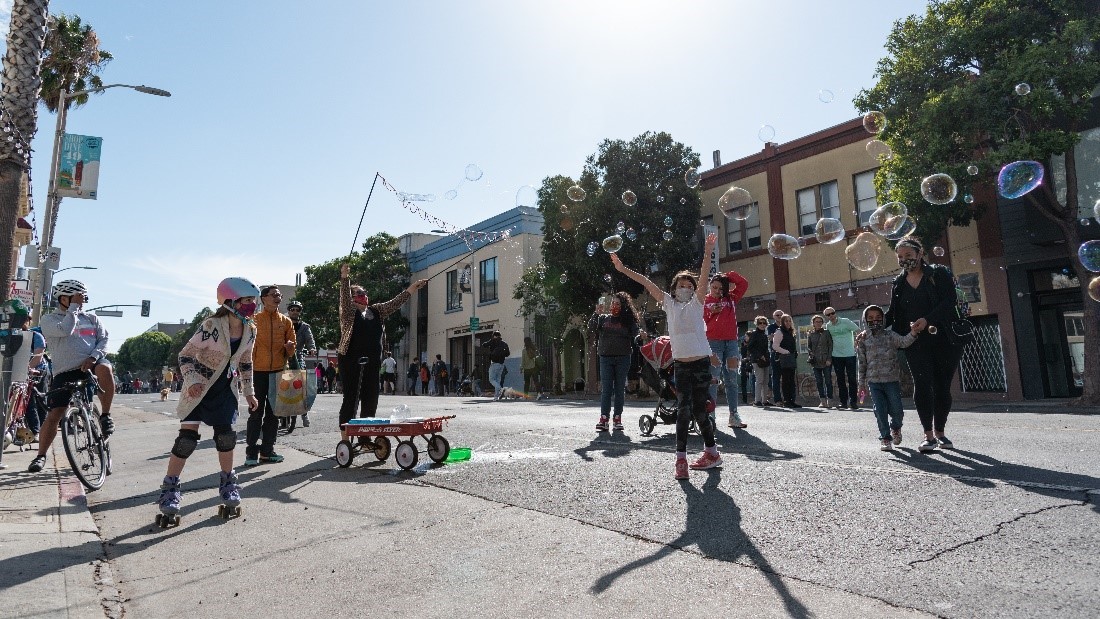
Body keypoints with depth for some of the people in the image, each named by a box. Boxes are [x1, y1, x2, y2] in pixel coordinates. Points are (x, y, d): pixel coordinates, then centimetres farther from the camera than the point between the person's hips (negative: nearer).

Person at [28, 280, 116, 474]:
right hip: (65, 372, 0)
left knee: (105, 368, -37)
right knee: (54, 415, -7)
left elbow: (103, 339, 5)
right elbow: (65, 330, -15)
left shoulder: (91, 318, 15)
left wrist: (93, 357, -13)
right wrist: (73, 307, -6)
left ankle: (105, 415, -21)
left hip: (90, 364, 0)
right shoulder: (48, 319, 7)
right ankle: (41, 455, 10)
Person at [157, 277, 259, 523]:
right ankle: (170, 487, 6)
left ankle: (228, 482, 18)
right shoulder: (212, 325, -24)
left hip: (224, 389, 5)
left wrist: (249, 392, 9)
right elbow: (186, 354, -16)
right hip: (198, 389, -4)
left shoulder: (250, 330, -6)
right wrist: (192, 381, -28)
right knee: (187, 438, -8)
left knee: (226, 435, 1)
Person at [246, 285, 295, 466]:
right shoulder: (254, 320, 2)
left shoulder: (286, 321, 10)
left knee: (273, 413, 7)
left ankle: (267, 450, 15)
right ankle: (251, 452, 6)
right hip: (258, 371, -3)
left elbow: (293, 346, 12)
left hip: (278, 371, 3)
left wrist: (290, 347, -9)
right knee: (256, 413, 0)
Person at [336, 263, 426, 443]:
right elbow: (344, 298, -17)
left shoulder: (376, 311, 16)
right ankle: (345, 440, 1)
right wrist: (344, 278, -33)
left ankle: (365, 438, 17)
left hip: (372, 364, 6)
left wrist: (413, 287, 11)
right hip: (351, 362, -6)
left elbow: (396, 302, 15)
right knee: (351, 400, -4)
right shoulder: (349, 312, 0)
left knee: (370, 401, 7)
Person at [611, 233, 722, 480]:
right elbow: (646, 283, 5)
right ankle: (681, 459, -4)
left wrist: (707, 255, -23)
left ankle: (712, 451, 22)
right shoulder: (669, 304, 10)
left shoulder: (696, 303, 5)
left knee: (699, 410, 3)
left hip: (701, 363, -2)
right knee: (683, 409, -6)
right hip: (680, 365, 2)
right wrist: (623, 269, 3)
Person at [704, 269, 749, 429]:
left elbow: (744, 284, 9)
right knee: (713, 380, -8)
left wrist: (728, 276, 6)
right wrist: (710, 313, -13)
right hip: (713, 343, -4)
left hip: (731, 342, 4)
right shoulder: (704, 301, 5)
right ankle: (710, 415, -8)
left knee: (731, 380, 5)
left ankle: (734, 416, 9)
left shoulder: (731, 299, 14)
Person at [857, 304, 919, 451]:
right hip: (873, 381, 0)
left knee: (896, 409, 2)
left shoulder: (889, 335, 2)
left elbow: (904, 342, -16)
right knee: (880, 410, -2)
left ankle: (895, 428, 34)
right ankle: (885, 437, 12)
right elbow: (862, 363, 6)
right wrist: (862, 383, 6)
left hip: (892, 379, 0)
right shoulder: (863, 339, 3)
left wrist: (913, 333, -37)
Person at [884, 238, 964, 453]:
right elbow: (892, 313, 15)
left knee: (942, 386, 3)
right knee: (922, 384, -11)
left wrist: (927, 320, -25)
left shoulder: (939, 273, 2)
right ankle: (929, 435, -7)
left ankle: (940, 431, 18)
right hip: (915, 342, 2)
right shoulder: (899, 283, 12)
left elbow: (949, 301, -10)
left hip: (943, 338, -1)